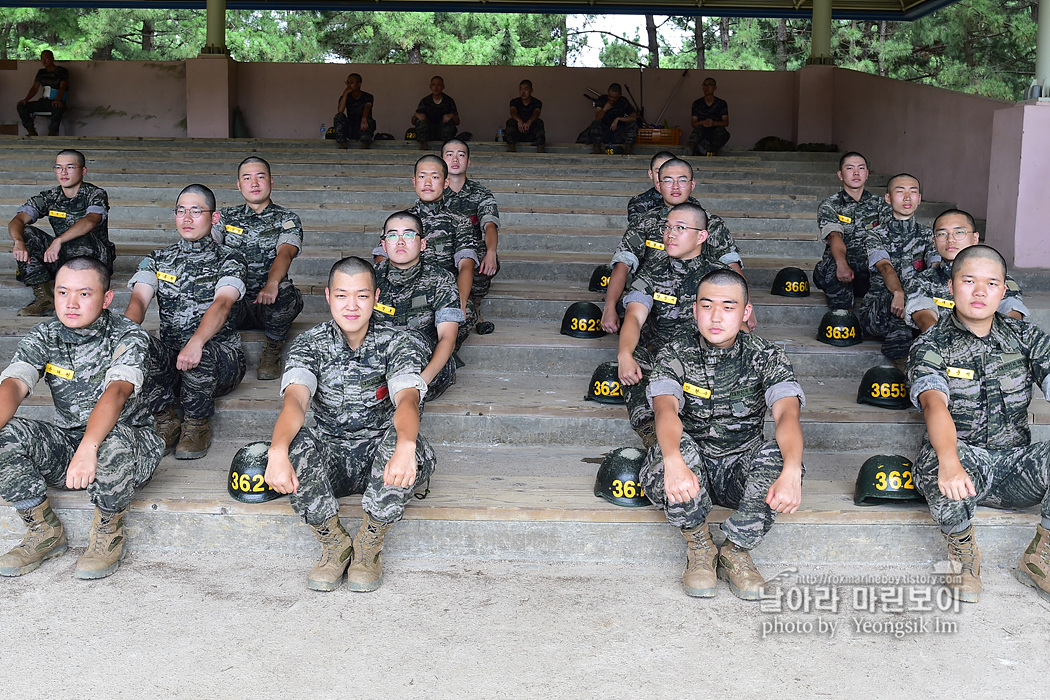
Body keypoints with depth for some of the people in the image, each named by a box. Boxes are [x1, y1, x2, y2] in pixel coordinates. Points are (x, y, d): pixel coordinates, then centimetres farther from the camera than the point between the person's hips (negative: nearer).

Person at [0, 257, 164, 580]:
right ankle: (45, 531, -4)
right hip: (65, 445, 4)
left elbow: (117, 390, -33)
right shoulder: (44, 337, -1)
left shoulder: (128, 336, -14)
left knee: (114, 439, -39)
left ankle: (109, 532, -12)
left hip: (130, 446, -4)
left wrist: (88, 447, -51)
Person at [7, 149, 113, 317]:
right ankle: (45, 294, -24)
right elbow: (16, 221, -7)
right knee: (26, 233, -14)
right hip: (61, 256, 5)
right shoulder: (49, 197, 5)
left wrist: (59, 241, -43)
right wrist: (19, 242, -30)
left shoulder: (95, 195, -8)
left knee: (82, 238, -35)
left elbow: (90, 221, -31)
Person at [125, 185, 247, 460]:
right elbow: (138, 299, -4)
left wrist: (196, 342, -39)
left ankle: (197, 423, -11)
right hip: (170, 358, 3)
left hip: (221, 357, -2)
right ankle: (166, 422, -14)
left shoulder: (229, 260, 3)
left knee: (202, 355, -38)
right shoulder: (157, 260, 14)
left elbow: (222, 303, -18)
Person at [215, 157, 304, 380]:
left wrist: (272, 284, -38)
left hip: (270, 304, -1)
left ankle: (272, 349, -12)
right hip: (234, 305, 1)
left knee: (285, 290, -35)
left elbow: (285, 253, -17)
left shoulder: (287, 219, 4)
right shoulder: (227, 216, 14)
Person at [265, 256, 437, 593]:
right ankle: (334, 543, -12)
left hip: (380, 458, -1)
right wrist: (277, 451, -47)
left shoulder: (397, 343, -7)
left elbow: (407, 399, -28)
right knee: (297, 440, -32)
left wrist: (405, 446, -52)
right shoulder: (310, 345, -4)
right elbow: (295, 400, -24)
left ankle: (369, 546, -15)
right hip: (329, 461, 1)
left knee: (407, 441, -34)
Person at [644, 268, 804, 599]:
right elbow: (666, 409, -28)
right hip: (686, 472, -1)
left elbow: (787, 413, -24)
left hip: (739, 472, 1)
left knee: (775, 455, -31)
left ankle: (736, 551, -11)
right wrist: (674, 462, -51)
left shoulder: (767, 357, -5)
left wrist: (792, 472, -46)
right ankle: (700, 547, -12)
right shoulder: (675, 354, -7)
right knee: (679, 446, -34)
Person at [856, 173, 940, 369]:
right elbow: (885, 267, -18)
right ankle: (901, 358, -38)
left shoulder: (926, 235, 13)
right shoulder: (875, 235, 3)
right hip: (877, 307, -2)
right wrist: (899, 293, -41)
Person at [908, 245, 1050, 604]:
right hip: (962, 465, -3)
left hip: (1017, 467, 3)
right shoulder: (930, 346, -5)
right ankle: (962, 549, -8)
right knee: (937, 457, -38)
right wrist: (949, 460, -46)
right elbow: (934, 403, -25)